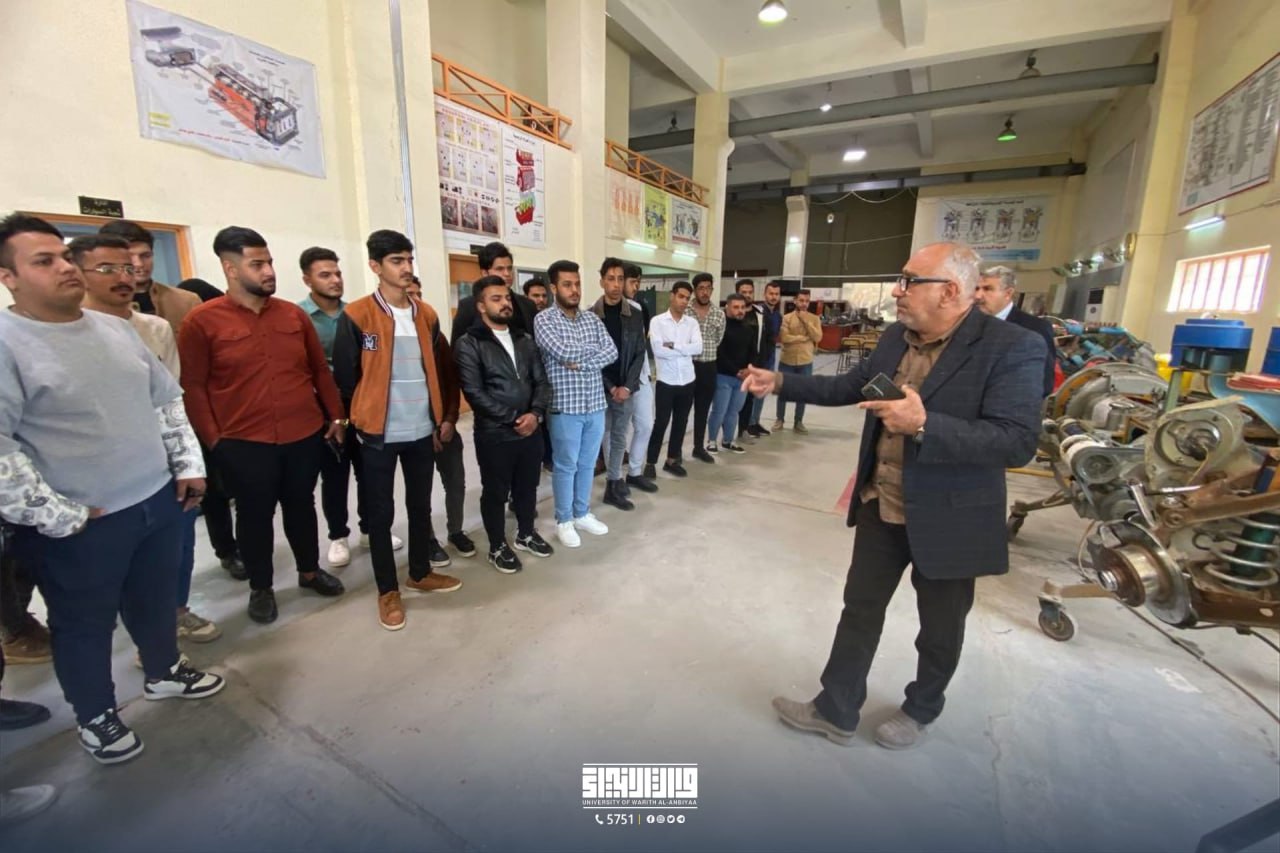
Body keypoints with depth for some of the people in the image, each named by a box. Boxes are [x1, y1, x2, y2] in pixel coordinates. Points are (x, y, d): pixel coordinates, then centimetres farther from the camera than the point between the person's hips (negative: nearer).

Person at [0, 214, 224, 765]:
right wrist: (58, 516, -17)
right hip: (81, 525, -5)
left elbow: (168, 400, 12)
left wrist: (188, 465, 6)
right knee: (85, 624, 15)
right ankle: (95, 715, 36)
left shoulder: (116, 329, 6)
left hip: (158, 500, 5)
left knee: (157, 600, 22)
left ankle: (164, 672, 44)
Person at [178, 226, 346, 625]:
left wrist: (336, 415, 7)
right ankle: (261, 587, 30)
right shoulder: (202, 321, -6)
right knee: (255, 515, 11)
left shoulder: (294, 315, 5)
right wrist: (212, 439, -8)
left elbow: (320, 369, 10)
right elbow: (192, 386, -5)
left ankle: (310, 570, 35)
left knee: (301, 506, 17)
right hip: (244, 443, -3)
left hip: (305, 435, 3)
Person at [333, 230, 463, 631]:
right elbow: (346, 377, -4)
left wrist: (448, 416, 8)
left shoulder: (426, 315, 6)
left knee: (420, 505, 16)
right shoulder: (355, 316, -8)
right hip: (379, 433, -4)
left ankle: (421, 573, 34)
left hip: (423, 430, 4)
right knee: (381, 512, 7)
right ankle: (387, 590, 23)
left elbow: (444, 369, 10)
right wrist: (363, 419, 3)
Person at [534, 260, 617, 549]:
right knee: (566, 466, 7)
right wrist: (594, 348, -6)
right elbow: (564, 352, -22)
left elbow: (612, 352, -2)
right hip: (565, 407, -5)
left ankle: (583, 514, 33)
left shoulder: (592, 318, 9)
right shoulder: (544, 320, -7)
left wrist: (580, 363, -16)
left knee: (588, 464, 16)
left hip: (595, 404, 5)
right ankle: (564, 521, 24)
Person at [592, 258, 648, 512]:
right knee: (602, 436, 4)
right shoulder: (590, 316, -4)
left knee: (619, 437, 10)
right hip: (599, 388, -2)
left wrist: (626, 386, -9)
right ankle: (615, 482, 18)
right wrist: (610, 387, -12)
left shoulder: (635, 316, 3)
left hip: (626, 389, 2)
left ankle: (613, 485, 22)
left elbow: (639, 354, 2)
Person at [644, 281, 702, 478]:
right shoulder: (658, 321, -5)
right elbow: (658, 350, -18)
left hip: (687, 381, 4)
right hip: (666, 381, -4)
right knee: (660, 422, 1)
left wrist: (673, 345, -16)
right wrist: (686, 351, -11)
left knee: (681, 422, 12)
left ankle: (672, 460, 25)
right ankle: (650, 463, 13)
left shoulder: (692, 322, 6)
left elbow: (698, 348, -9)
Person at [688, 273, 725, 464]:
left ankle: (699, 447, 26)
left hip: (709, 367, 3)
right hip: (687, 365, -3)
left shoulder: (719, 313, 4)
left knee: (703, 409, 13)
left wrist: (709, 356, 10)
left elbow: (719, 341, 12)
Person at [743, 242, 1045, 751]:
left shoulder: (1011, 348, -18)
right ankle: (836, 710, 34)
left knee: (939, 628, 19)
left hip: (948, 520, -5)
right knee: (859, 611, 16)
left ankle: (921, 711, 46)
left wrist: (924, 424, -35)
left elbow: (1018, 442, -25)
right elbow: (849, 387, 12)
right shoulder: (896, 336, 1)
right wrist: (781, 383, 5)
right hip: (880, 508, 6)